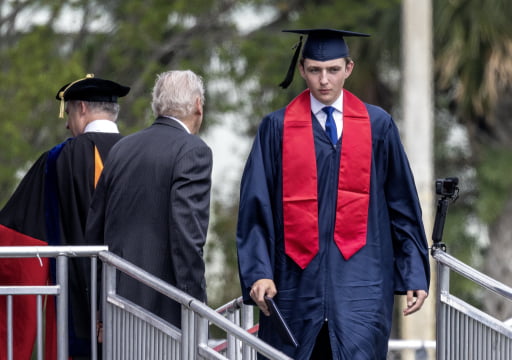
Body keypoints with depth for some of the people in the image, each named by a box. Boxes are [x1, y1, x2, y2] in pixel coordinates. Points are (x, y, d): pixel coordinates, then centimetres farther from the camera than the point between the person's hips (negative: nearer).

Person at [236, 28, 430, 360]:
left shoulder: (378, 126, 6)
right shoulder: (278, 128, 4)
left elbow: (403, 205, 9)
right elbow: (256, 207, 0)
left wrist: (415, 274, 5)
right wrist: (259, 273, -12)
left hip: (361, 280, -1)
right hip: (297, 280, 1)